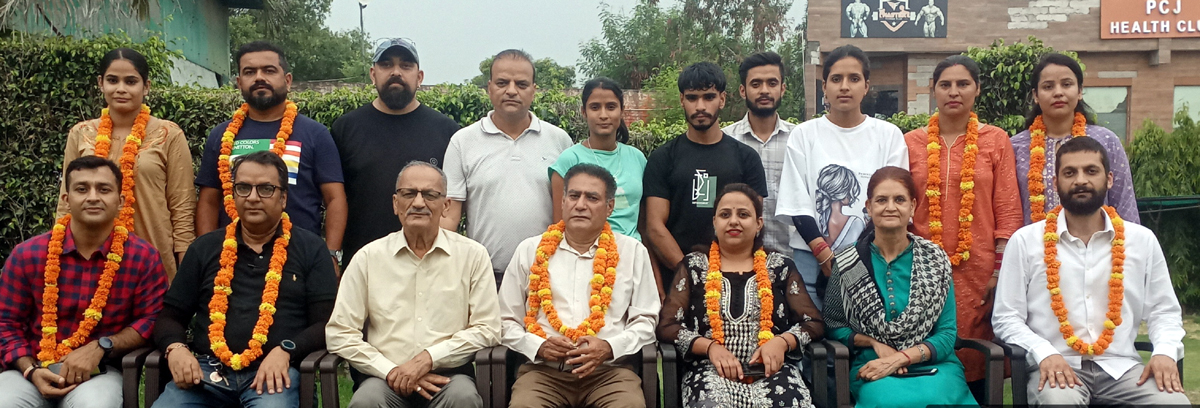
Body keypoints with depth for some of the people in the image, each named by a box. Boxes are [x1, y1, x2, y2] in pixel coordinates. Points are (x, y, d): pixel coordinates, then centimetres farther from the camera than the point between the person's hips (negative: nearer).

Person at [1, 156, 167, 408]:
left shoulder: (143, 257, -5)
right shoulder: (28, 255, 0)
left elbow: (151, 319, -1)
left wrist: (100, 348, -15)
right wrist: (31, 370, -10)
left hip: (100, 372, -1)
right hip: (35, 370, 2)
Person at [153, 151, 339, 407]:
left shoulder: (310, 249, 9)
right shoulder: (205, 248, 18)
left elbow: (326, 323, 2)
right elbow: (170, 316, 18)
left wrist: (285, 352, -15)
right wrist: (175, 348, -4)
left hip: (273, 370, -3)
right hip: (206, 368, 3)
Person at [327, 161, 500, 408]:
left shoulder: (472, 255, 5)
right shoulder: (369, 257, 6)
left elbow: (487, 329, 1)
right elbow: (339, 334, 4)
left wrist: (428, 358, -10)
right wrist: (392, 371, -8)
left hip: (449, 376, 0)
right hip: (388, 378, 0)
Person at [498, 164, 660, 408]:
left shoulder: (632, 252, 11)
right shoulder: (530, 251, 12)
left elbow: (645, 321, 10)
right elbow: (507, 322, 12)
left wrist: (610, 347, -9)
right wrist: (538, 346, -7)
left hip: (609, 370, 0)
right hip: (543, 370, 0)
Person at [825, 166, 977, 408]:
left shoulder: (935, 260, 5)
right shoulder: (847, 264, 4)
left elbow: (947, 333, 1)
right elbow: (833, 325, 8)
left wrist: (899, 358, -14)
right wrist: (876, 343, -9)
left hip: (933, 366, 1)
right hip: (872, 367, -1)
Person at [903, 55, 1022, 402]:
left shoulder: (996, 140, 5)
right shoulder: (912, 143, 7)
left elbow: (1008, 213, 2)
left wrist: (1001, 273, -3)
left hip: (978, 271, -1)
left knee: (976, 359, 2)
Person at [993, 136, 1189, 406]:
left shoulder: (1142, 240, 9)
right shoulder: (1025, 241, 1)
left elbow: (1163, 311, 15)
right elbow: (1006, 317, 0)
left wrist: (1165, 353, -6)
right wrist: (1044, 354, -17)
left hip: (1121, 366, 4)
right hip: (1057, 366, -3)